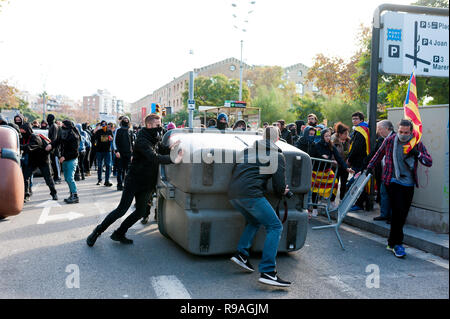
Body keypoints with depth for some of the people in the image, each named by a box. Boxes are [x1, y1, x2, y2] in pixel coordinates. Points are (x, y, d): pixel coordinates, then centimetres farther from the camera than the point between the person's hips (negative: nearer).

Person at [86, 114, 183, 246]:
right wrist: (173, 160, -43)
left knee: (140, 213, 10)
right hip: (134, 181, -8)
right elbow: (154, 157, -34)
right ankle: (97, 231, 12)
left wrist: (170, 149, -7)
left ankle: (119, 234, 25)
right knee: (121, 210, -5)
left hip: (146, 184, 8)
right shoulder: (142, 141, -20)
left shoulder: (155, 140, 8)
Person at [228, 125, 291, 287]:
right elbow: (280, 186, 2)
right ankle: (267, 272, -11)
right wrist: (281, 192, 26)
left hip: (232, 193, 7)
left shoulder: (247, 150, 26)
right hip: (250, 193, -7)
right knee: (275, 227, -1)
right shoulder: (277, 156, 8)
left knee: (254, 221, 29)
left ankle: (241, 253, 14)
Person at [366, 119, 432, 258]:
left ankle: (392, 242, 22)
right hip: (393, 181, -3)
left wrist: (417, 154, -19)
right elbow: (379, 154, 15)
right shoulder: (390, 140, -1)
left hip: (409, 184, 3)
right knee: (398, 211, -12)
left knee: (403, 214, 6)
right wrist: (370, 166, 18)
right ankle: (396, 243, 0)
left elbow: (429, 162, -2)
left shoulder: (417, 144, 2)